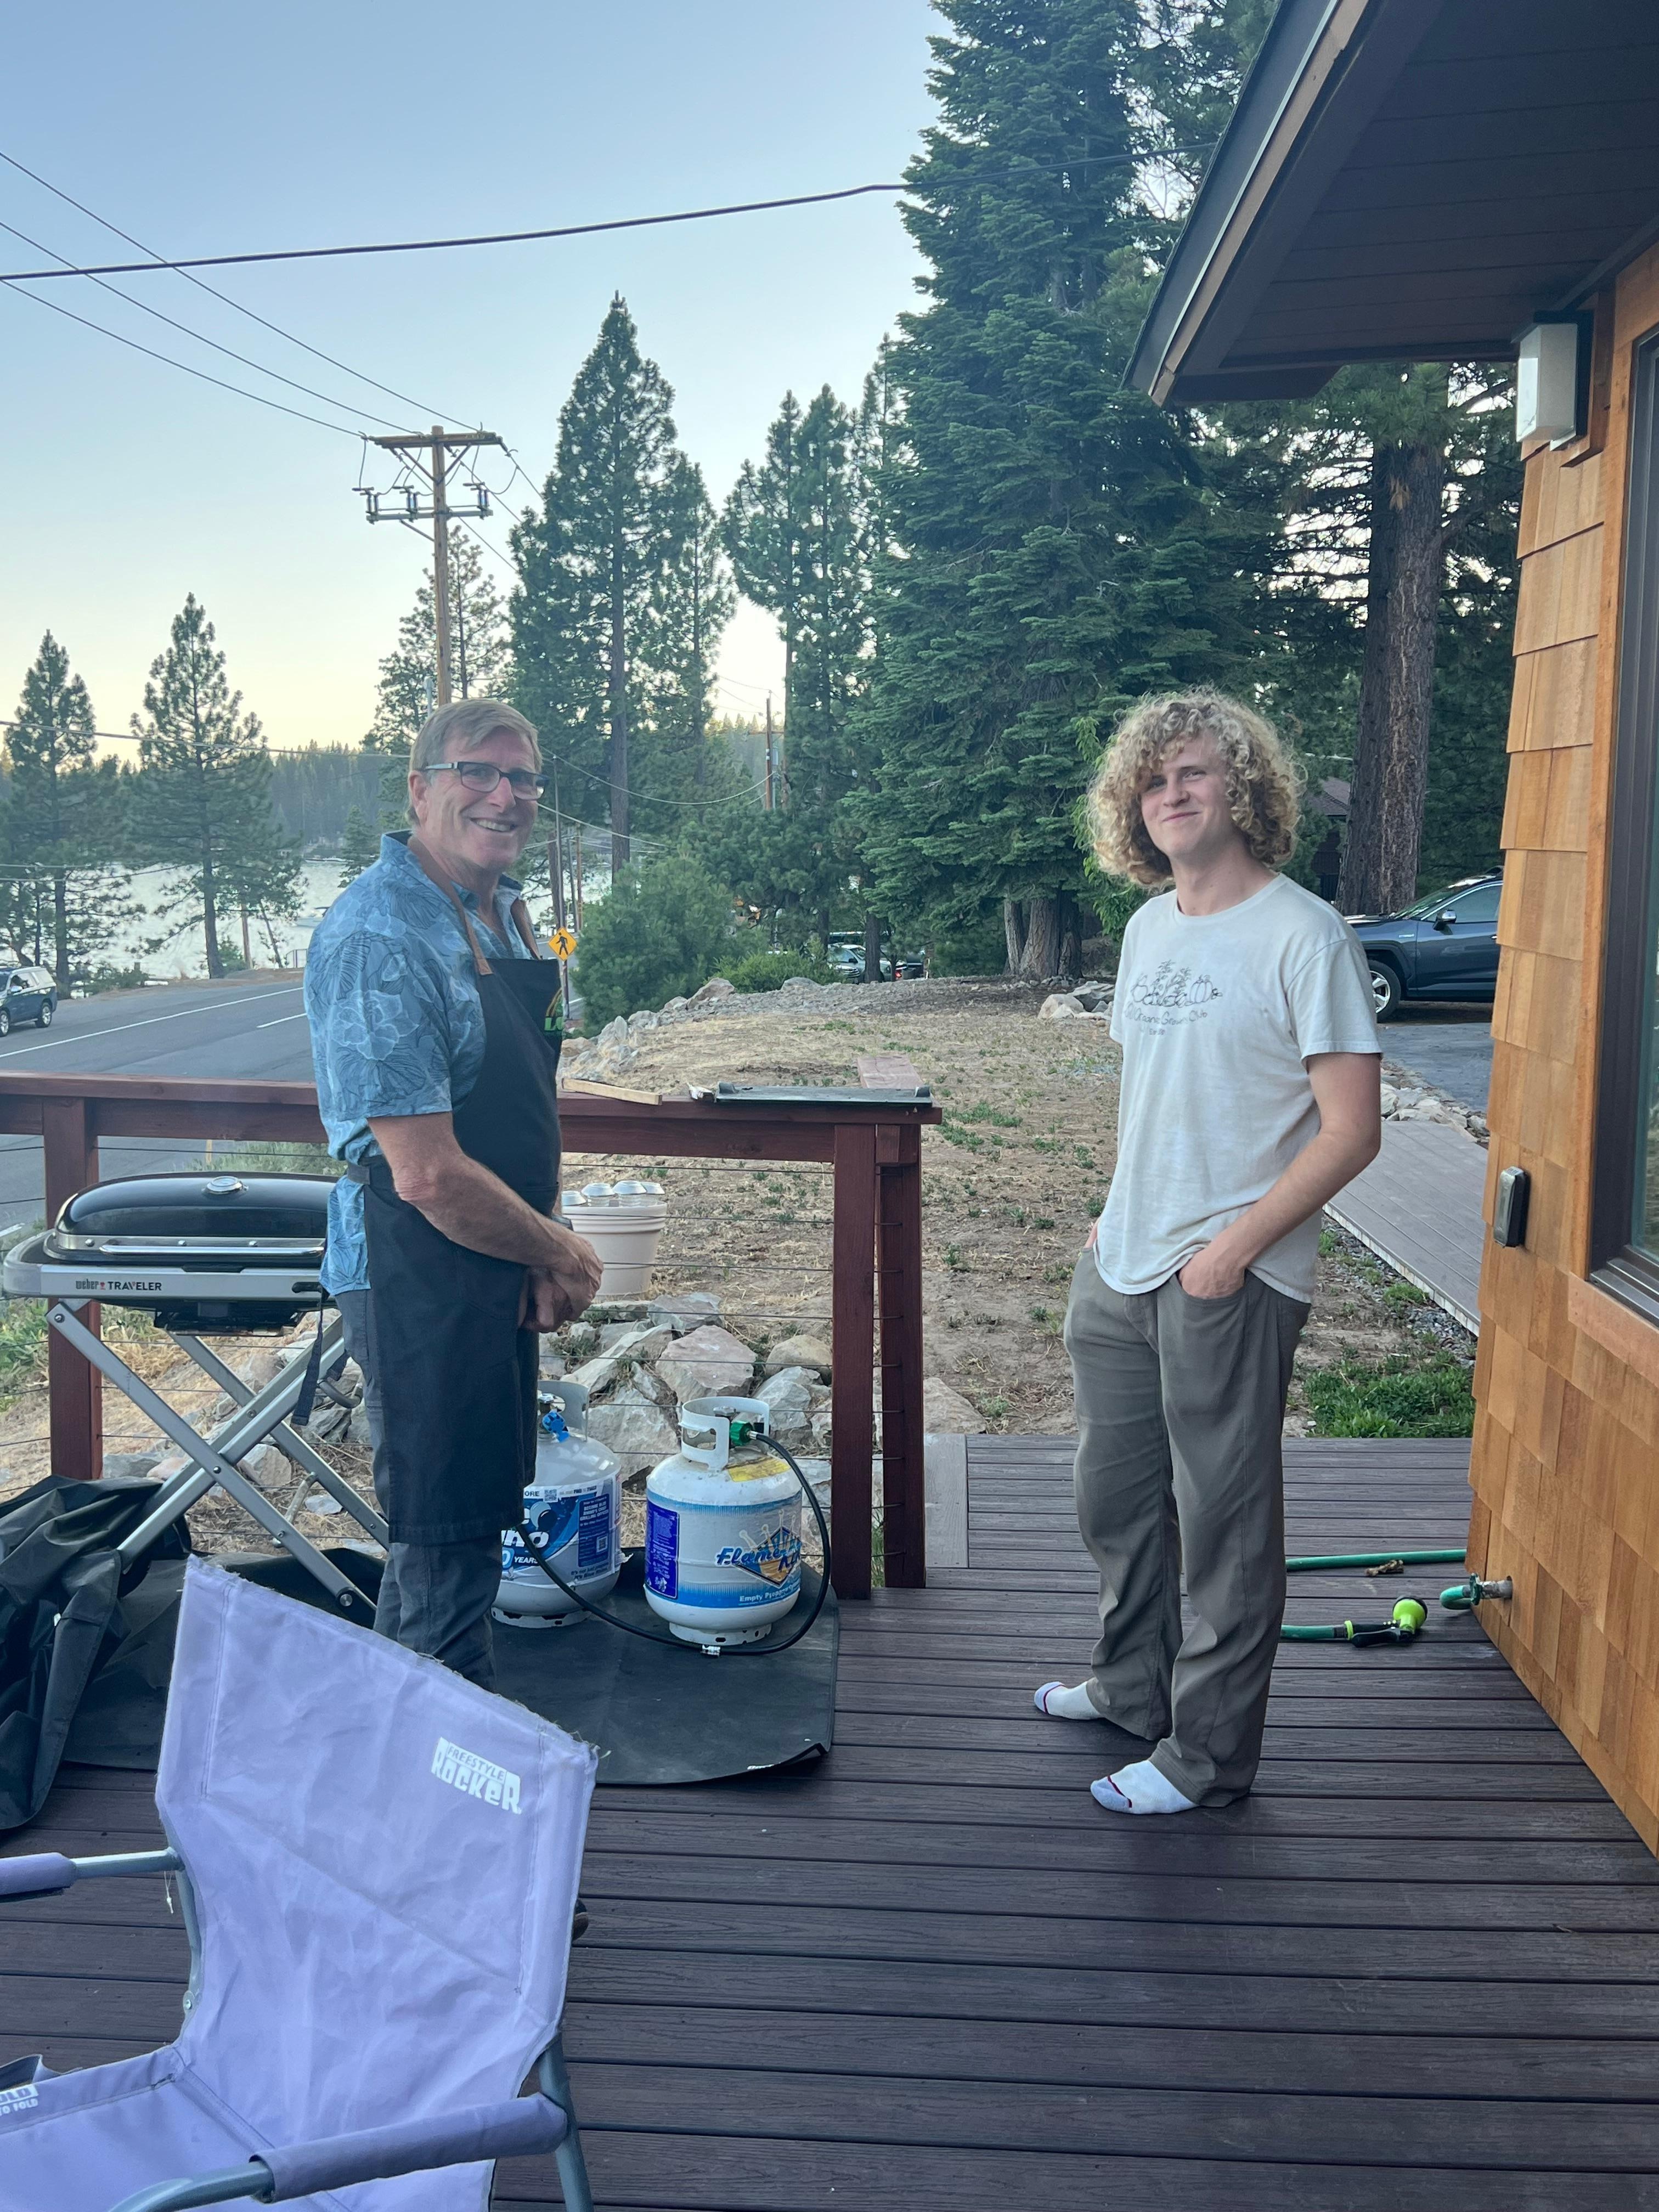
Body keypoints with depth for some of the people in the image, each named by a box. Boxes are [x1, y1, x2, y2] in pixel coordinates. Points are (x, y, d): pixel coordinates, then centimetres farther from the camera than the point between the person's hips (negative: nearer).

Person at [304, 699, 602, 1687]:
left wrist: (547, 1249, 1)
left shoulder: (505, 911, 9)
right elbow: (429, 1174, -25)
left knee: (462, 1522, 22)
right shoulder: (378, 938, -21)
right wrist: (561, 1254, -11)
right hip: (418, 1279, -9)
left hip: (498, 1267, 10)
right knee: (450, 1540, 3)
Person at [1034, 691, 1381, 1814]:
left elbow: (1352, 1131, -15)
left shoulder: (1304, 934, -13)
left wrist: (1234, 1247, -19)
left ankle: (1209, 1753, 21)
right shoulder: (1148, 926, 10)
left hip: (1232, 1285, -8)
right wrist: (1120, 1217, 13)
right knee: (1114, 1496, 19)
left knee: (1223, 1519, 4)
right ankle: (1134, 1684, 41)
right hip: (1121, 1266, 8)